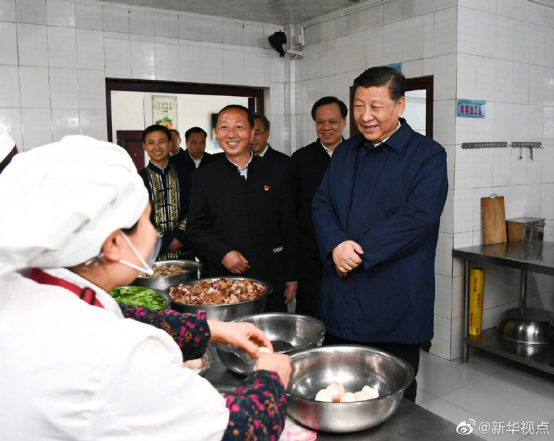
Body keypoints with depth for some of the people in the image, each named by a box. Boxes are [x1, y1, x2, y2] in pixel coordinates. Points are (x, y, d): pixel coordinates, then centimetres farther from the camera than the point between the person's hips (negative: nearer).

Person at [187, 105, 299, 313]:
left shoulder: (277, 172, 4)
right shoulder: (203, 177, 4)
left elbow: (289, 227, 6)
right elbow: (196, 227, 5)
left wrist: (292, 277, 5)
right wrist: (222, 254, -12)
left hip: (273, 282, 1)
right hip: (226, 284, 0)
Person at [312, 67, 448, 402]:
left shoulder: (428, 155, -4)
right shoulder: (344, 153, 14)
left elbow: (420, 214, -17)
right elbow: (322, 204, 7)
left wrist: (361, 252, -18)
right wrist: (336, 245, -13)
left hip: (394, 304, -5)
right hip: (341, 301, 5)